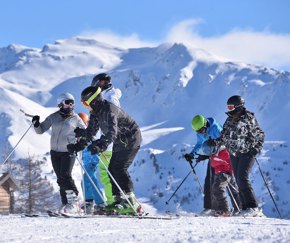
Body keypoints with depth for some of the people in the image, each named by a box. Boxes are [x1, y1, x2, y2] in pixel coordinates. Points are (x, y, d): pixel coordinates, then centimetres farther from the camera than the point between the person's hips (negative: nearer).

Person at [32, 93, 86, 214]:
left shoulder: (75, 119, 1)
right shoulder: (54, 117, 7)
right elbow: (41, 130, 10)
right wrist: (36, 124, -8)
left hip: (68, 152, -4)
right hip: (55, 152, 4)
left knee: (65, 176, -18)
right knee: (61, 179, 3)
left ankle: (73, 203, -15)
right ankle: (66, 204, 7)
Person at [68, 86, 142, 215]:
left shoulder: (109, 110, -27)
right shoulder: (96, 112, 3)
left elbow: (112, 132, -39)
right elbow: (91, 131, 12)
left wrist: (100, 146, -51)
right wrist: (79, 145, 1)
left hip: (131, 139, -10)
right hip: (120, 141, 10)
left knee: (119, 168, -19)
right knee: (112, 169, 4)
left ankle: (131, 202, -23)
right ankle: (118, 200, 6)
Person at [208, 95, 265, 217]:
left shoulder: (249, 119, -9)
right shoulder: (229, 121, 10)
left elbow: (260, 135, -3)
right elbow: (224, 136, 16)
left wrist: (256, 148, -13)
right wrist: (215, 142, 0)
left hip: (247, 153, -7)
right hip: (234, 154, 7)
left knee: (242, 178, -18)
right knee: (239, 181, 4)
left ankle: (253, 207, -17)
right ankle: (245, 208, 7)